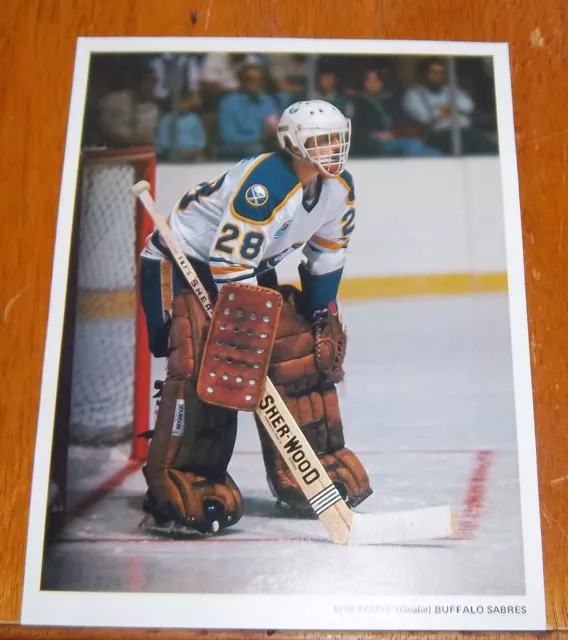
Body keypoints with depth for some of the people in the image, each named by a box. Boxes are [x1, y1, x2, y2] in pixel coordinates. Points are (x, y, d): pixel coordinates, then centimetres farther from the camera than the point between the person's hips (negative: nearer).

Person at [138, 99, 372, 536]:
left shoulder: (339, 188, -3)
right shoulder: (264, 183, -30)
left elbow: (329, 251, 11)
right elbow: (229, 262, -32)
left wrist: (321, 310, 6)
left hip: (250, 267, 8)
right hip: (181, 264, -8)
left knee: (302, 353, 2)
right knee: (203, 366, -23)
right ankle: (176, 487, -12)